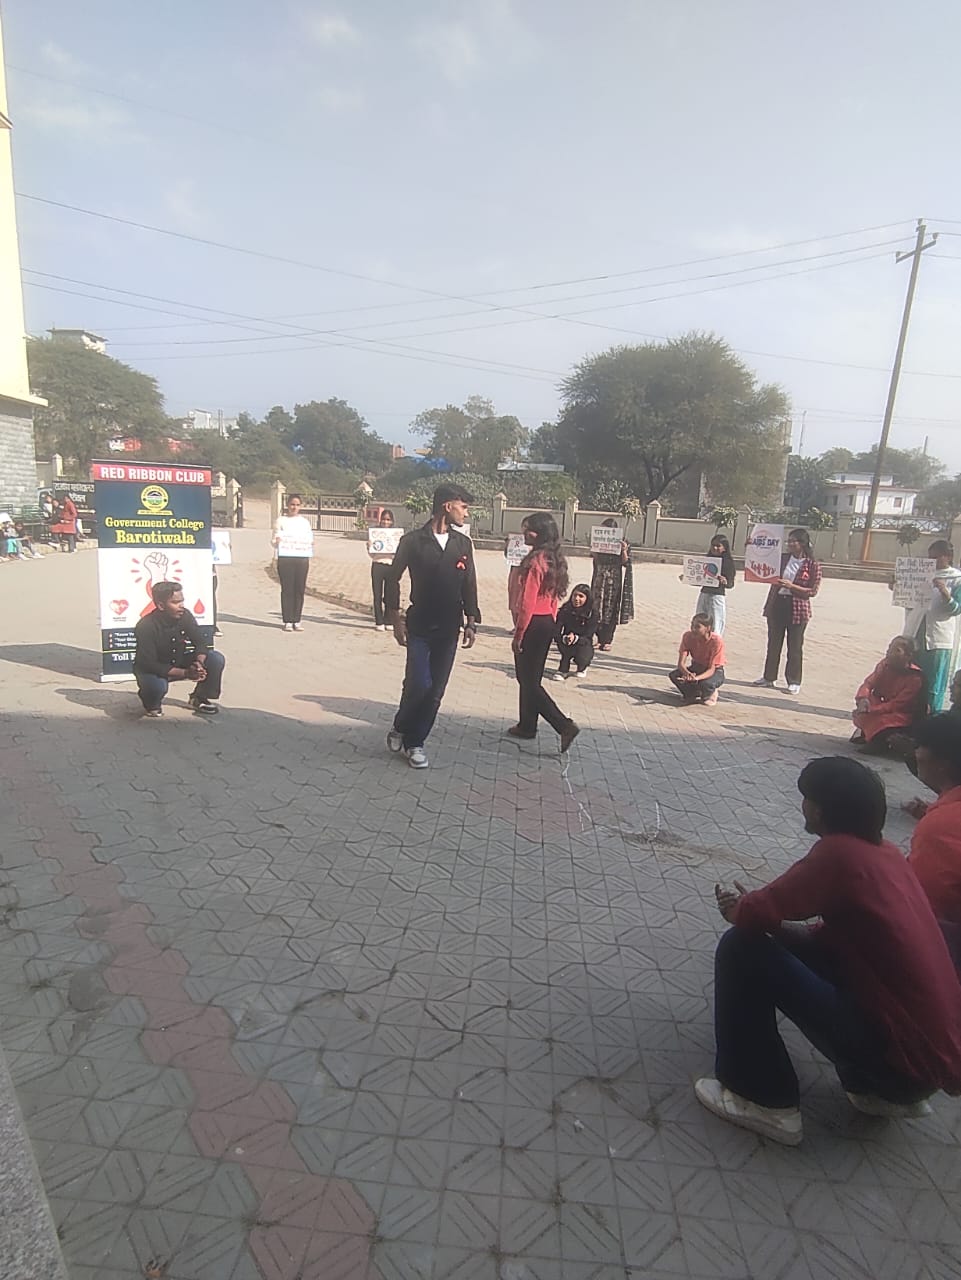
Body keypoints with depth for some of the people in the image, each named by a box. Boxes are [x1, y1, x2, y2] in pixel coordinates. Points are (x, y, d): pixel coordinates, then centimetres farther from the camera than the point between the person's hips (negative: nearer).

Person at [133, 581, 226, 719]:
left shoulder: (185, 615, -15)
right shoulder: (146, 626, -29)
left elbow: (200, 643, -7)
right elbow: (149, 665, -30)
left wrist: (199, 662, -31)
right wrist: (185, 673, -37)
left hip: (180, 662, 5)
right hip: (153, 670, -5)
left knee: (216, 659, -14)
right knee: (157, 686, -39)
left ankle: (198, 699, 8)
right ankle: (152, 705, 1)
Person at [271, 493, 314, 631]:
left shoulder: (305, 521, 15)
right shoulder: (281, 520, 7)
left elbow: (310, 539, 16)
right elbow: (273, 542, 4)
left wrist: (311, 544, -7)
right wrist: (276, 541, -19)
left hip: (302, 559, 3)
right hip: (285, 558, -2)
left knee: (300, 590, 1)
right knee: (287, 590, -2)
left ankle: (297, 621, 9)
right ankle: (287, 621, 4)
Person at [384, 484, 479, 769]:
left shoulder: (463, 543, 5)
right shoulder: (413, 540, -6)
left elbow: (469, 585, 9)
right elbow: (392, 579, 0)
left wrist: (471, 622, 4)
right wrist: (396, 619, -4)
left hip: (449, 628, 3)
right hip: (419, 626, -3)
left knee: (436, 689, 4)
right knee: (419, 684, -10)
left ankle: (414, 741, 20)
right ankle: (401, 728, 19)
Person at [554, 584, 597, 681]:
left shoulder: (592, 613, -12)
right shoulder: (565, 609, -9)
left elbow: (588, 635, -16)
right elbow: (557, 630, -16)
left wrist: (575, 638, -36)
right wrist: (564, 638, -38)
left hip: (584, 645, 0)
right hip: (567, 644, 0)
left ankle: (582, 667, 9)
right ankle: (563, 670, -13)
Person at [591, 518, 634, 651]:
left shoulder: (621, 544, -2)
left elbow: (625, 563, -5)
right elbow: (595, 559, 5)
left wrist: (624, 551, -20)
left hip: (614, 581, -3)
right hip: (600, 580, 3)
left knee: (611, 611, -1)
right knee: (598, 610, 4)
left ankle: (607, 641, 3)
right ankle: (600, 639, 13)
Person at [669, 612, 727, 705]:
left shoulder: (716, 641, -28)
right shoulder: (688, 636, -18)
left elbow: (711, 670, -28)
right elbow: (681, 663, -21)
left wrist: (696, 678, -48)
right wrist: (687, 673, -45)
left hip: (715, 671, -4)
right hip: (696, 668, 4)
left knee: (705, 684, -38)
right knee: (674, 675, -24)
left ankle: (710, 694, 1)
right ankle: (693, 694, 4)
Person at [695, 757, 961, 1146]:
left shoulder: (840, 852, -18)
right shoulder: (884, 852, 8)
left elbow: (756, 913, -16)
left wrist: (738, 909, 7)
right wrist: (752, 908, 6)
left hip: (904, 1057, -9)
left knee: (742, 947, -11)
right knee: (794, 943, 21)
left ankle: (764, 1102, 2)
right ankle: (881, 1092, 22)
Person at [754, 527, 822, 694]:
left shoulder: (812, 565, -6)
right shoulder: (782, 559, 6)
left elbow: (813, 591, -8)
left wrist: (792, 586, -21)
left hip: (797, 609, -4)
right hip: (777, 605, 4)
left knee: (795, 647, 4)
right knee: (773, 644, 11)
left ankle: (794, 682, 13)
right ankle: (768, 677, 20)